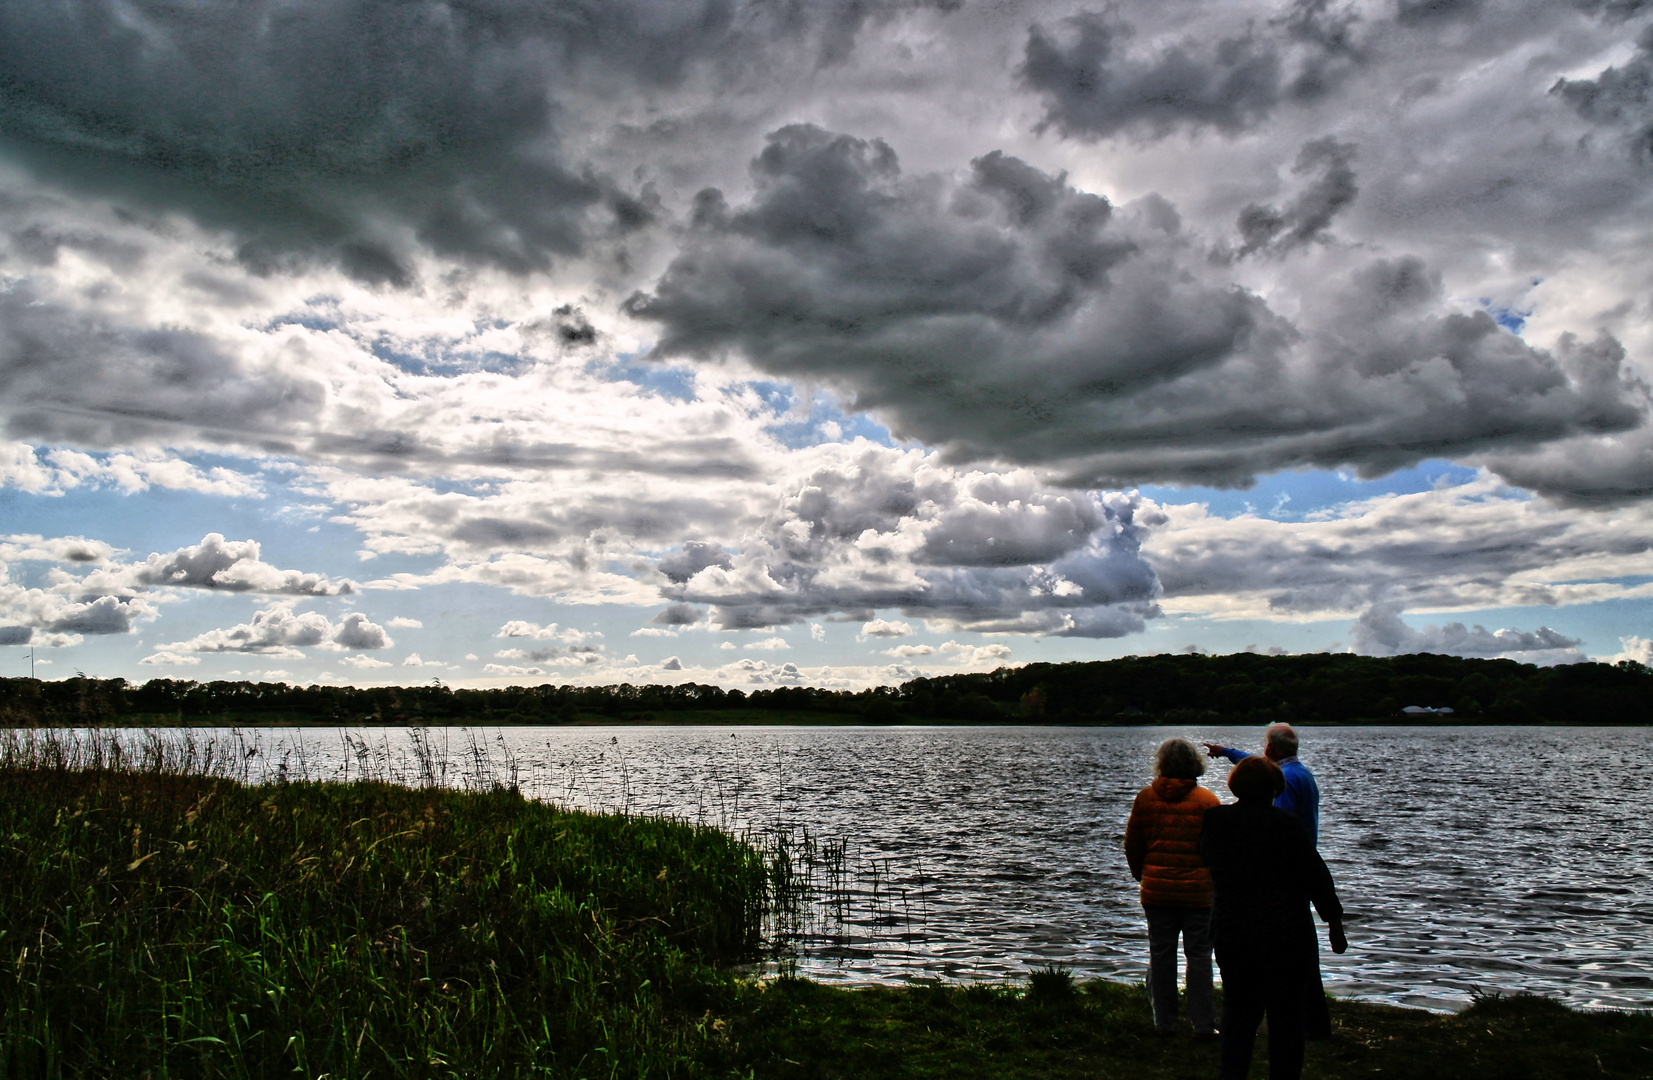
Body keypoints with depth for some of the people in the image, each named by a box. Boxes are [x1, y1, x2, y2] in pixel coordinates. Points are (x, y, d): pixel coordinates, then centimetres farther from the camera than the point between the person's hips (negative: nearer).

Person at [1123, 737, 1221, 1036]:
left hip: (1156, 889, 2)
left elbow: (1132, 844, 6)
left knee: (1161, 954, 9)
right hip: (1198, 889, -2)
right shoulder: (1206, 800, -7)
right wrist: (1214, 879, 12)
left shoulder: (1145, 797, -1)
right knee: (1199, 954, 6)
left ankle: (1164, 1022, 15)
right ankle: (1203, 1023, 8)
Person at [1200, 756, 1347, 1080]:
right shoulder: (1284, 824, -12)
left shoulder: (1215, 819, -2)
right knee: (1286, 1015, 10)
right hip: (1287, 937, -3)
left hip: (1230, 934, 3)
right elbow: (1317, 877, -7)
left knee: (1238, 1010, 13)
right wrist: (1336, 924, 2)